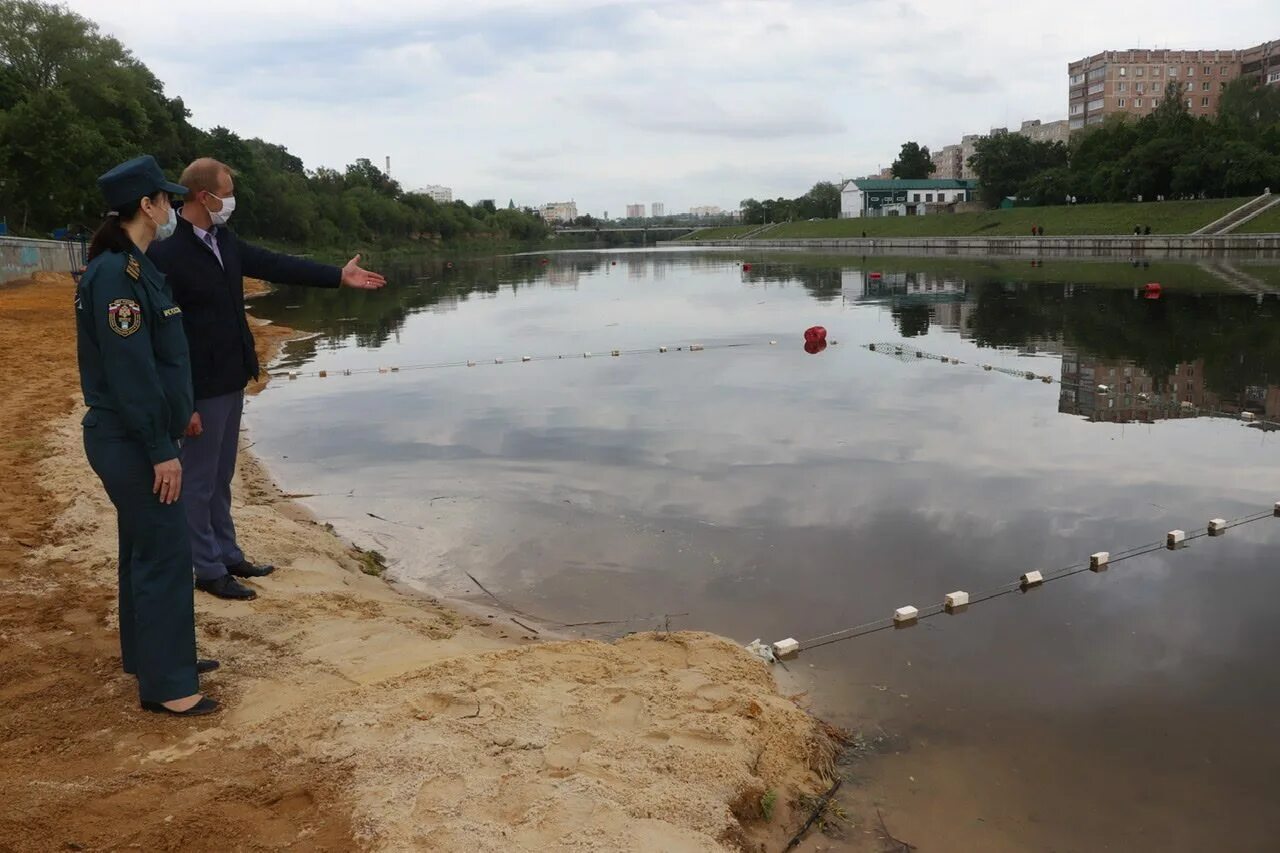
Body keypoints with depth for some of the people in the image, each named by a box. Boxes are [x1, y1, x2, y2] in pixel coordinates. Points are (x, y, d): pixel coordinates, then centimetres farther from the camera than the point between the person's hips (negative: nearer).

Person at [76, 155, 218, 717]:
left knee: (145, 548, 18)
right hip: (131, 442, -10)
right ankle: (165, 684, 5)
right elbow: (130, 370, -23)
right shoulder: (115, 274, -19)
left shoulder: (133, 267, 12)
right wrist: (161, 450, -21)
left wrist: (177, 415, 21)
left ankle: (153, 655, 31)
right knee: (165, 554, -5)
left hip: (135, 437, 10)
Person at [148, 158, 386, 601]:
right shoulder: (165, 254, -19)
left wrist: (338, 275, 16)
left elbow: (273, 265, 14)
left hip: (231, 381, 8)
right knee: (199, 482, 6)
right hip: (200, 388, -8)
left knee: (220, 479, 19)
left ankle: (228, 555, 32)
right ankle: (209, 570, 18)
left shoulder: (223, 240, 5)